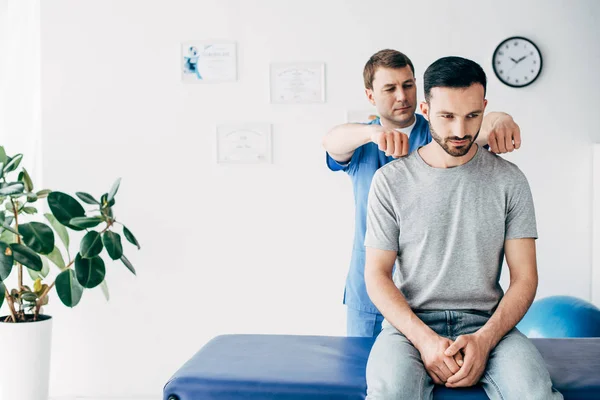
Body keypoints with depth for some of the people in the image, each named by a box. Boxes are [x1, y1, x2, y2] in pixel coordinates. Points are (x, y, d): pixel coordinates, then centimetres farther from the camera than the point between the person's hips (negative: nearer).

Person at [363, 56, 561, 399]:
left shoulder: (509, 180, 5)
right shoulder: (391, 180, 2)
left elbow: (525, 277, 3)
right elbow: (377, 273, 1)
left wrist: (484, 339, -14)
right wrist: (423, 338, -14)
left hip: (487, 323, 1)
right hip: (411, 324, -1)